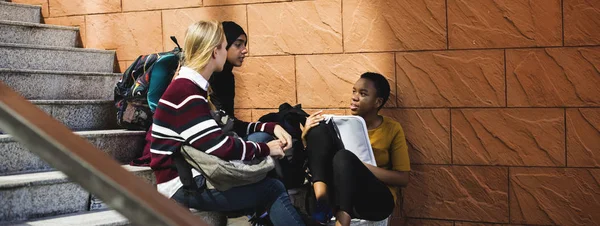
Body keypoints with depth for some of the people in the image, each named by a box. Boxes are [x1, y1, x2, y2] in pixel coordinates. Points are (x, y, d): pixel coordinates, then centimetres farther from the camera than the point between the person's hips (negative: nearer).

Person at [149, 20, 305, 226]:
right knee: (274, 189, -13)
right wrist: (265, 149, -10)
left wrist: (271, 128, 5)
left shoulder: (191, 87, 13)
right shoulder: (185, 93, -19)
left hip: (191, 176, 10)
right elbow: (220, 147, -24)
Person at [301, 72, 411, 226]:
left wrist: (362, 167, -16)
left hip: (376, 200, -4)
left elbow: (403, 179, -2)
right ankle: (321, 200, -32)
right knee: (319, 127, -14)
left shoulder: (392, 129, 4)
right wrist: (306, 136, -8)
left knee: (344, 157, -34)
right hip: (337, 194, 4)